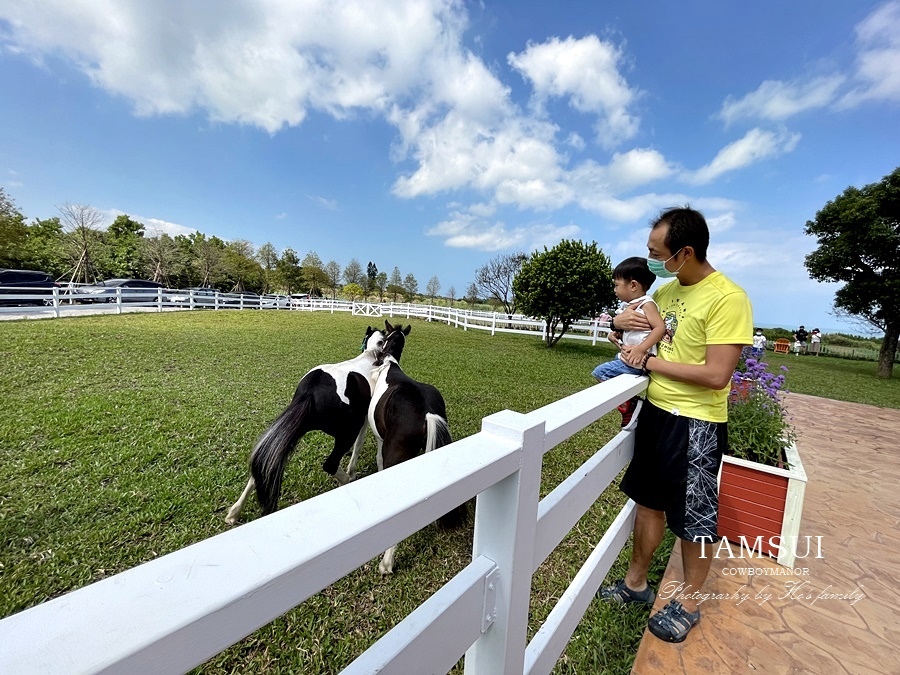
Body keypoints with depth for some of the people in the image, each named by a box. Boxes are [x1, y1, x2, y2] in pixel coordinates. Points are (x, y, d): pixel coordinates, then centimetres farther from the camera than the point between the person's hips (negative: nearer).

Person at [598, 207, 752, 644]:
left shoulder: (727, 298, -18)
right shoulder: (668, 289, 5)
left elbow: (717, 375, -24)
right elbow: (648, 329, 21)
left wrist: (651, 362, -15)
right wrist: (623, 323, -2)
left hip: (696, 423, -7)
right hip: (656, 410, 7)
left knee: (694, 519, 12)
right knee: (649, 500, 19)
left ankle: (689, 603, 36)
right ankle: (636, 583, 39)